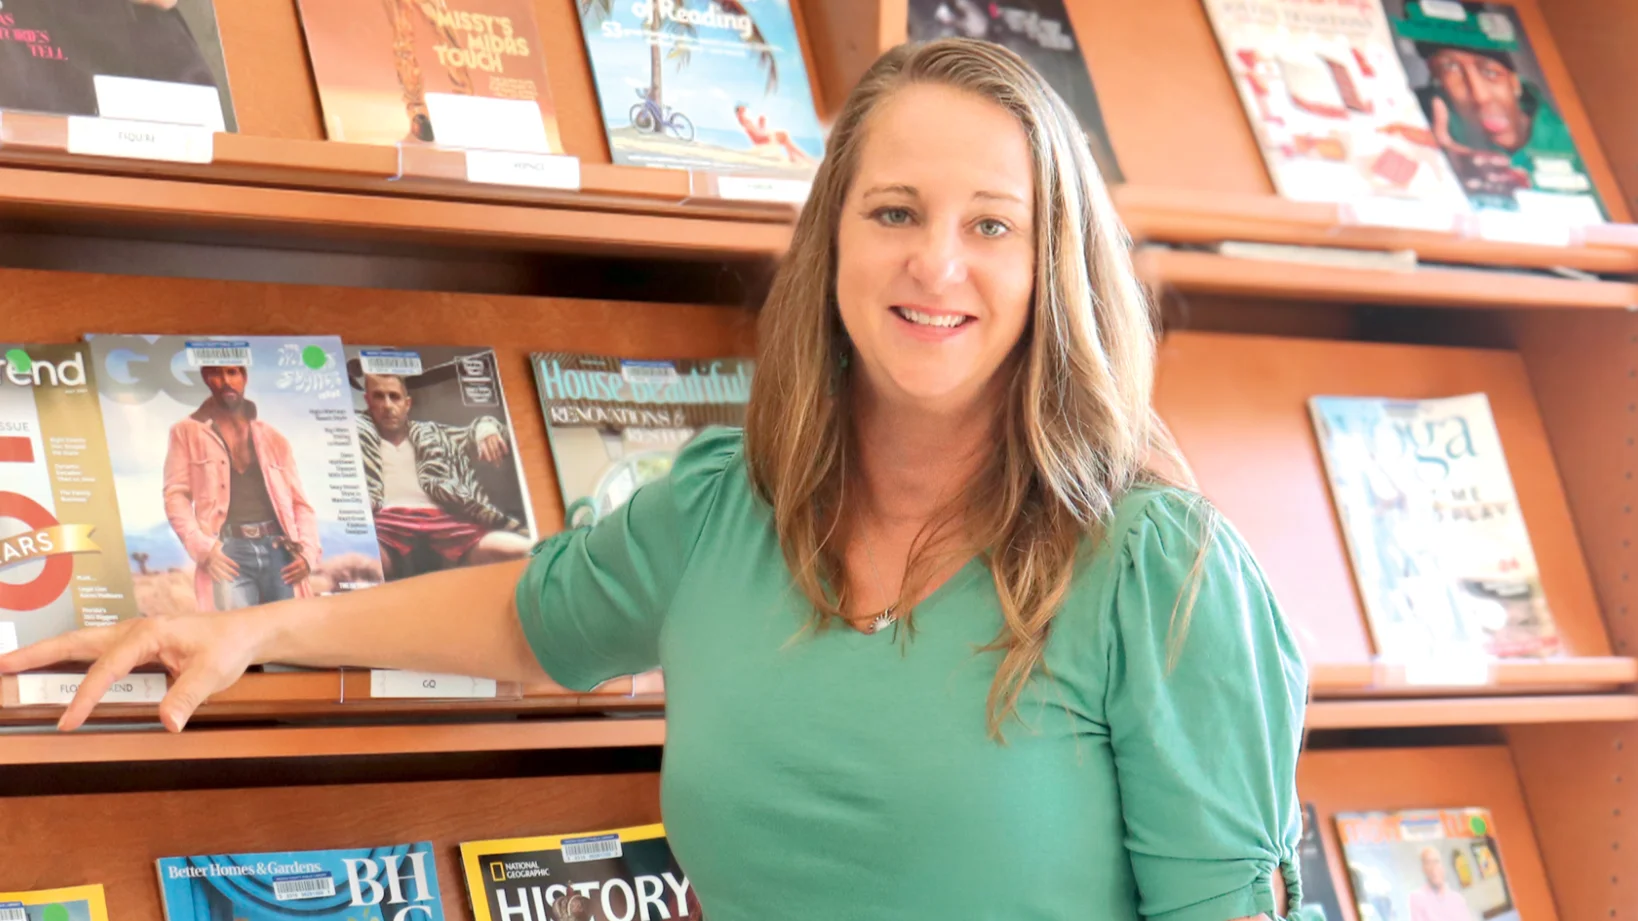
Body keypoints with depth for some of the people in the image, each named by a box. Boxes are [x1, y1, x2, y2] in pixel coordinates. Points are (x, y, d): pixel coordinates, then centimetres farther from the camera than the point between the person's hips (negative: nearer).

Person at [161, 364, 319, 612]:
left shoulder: (273, 438, 20)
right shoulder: (187, 432, 13)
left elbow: (300, 503, 18)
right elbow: (176, 497, 4)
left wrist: (307, 553, 0)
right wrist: (203, 547, -11)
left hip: (279, 552, 3)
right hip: (229, 552, -3)